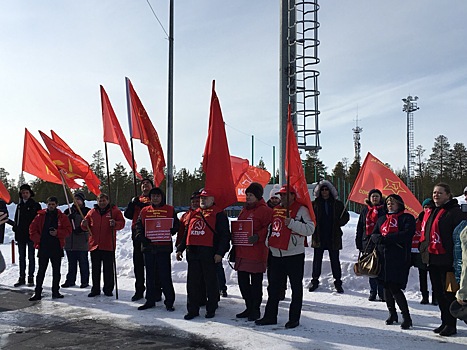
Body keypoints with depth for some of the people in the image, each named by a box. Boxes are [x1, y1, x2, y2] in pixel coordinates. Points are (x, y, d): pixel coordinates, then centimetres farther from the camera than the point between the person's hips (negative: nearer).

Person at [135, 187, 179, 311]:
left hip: (163, 246, -3)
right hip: (148, 246, 3)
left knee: (165, 275, -2)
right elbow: (139, 225, 9)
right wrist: (140, 235, -8)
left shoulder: (170, 210, 5)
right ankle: (150, 300, 20)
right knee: (150, 275, 11)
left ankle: (169, 301, 7)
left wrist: (168, 232, -13)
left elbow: (176, 225, 5)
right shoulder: (144, 211, 12)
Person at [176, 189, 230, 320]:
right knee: (193, 282, 8)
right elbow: (186, 233, 24)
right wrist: (180, 249, 18)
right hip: (193, 253, 6)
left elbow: (224, 235, -8)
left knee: (210, 282, 3)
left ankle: (211, 309, 15)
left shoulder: (218, 214, -2)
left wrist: (220, 252, -16)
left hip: (209, 253, -6)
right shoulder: (195, 214, 19)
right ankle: (192, 309, 16)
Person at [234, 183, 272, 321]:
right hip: (241, 253, 8)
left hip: (256, 253, -8)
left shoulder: (265, 210, -8)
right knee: (243, 282, 13)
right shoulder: (244, 210, 17)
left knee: (256, 283, 2)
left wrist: (258, 236, -25)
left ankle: (255, 310, 13)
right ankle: (249, 308, 25)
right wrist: (234, 244, 17)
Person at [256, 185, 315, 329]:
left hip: (294, 256, -6)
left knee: (296, 288, 3)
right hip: (276, 256, 7)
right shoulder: (275, 210, 14)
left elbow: (310, 229, -17)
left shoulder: (301, 210, -6)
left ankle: (294, 318, 11)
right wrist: (268, 242, 12)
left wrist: (292, 223, -23)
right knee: (273, 288, 11)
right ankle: (270, 316, 20)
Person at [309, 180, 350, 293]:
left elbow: (346, 216, 9)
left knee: (335, 260, 6)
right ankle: (315, 280, 21)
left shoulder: (338, 204, 4)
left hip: (334, 237, 0)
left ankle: (338, 282, 15)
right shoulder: (315, 204, 3)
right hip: (318, 237, 0)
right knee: (317, 260, 9)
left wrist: (338, 224, -6)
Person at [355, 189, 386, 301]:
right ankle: (373, 293, 16)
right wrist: (359, 243, 10)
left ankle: (382, 293, 1)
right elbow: (360, 228, 16)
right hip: (368, 243, 4)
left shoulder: (384, 210, 3)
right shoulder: (365, 210, 14)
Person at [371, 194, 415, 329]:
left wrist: (385, 238, -16)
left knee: (395, 288, -11)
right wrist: (380, 238, -13)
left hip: (399, 259, -6)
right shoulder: (381, 219, 21)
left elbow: (406, 234, -14)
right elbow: (374, 235, 12)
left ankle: (406, 317, -1)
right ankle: (392, 313, 23)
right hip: (383, 257, 6)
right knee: (386, 287, 9)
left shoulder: (407, 218, 3)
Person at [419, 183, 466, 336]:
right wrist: (424, 251, 16)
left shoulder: (454, 212, -9)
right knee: (438, 292, 14)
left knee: (448, 293, -1)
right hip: (432, 260, 8)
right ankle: (445, 322, 25)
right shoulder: (430, 212, 16)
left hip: (446, 260, -8)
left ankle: (451, 325, 8)